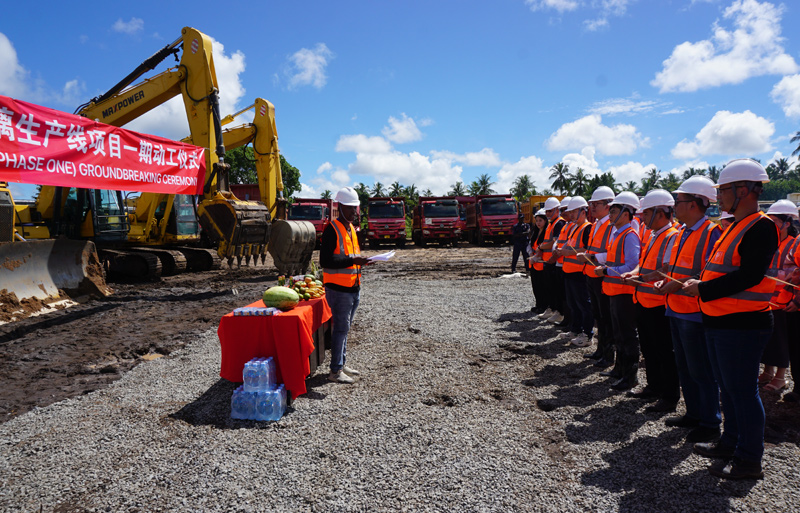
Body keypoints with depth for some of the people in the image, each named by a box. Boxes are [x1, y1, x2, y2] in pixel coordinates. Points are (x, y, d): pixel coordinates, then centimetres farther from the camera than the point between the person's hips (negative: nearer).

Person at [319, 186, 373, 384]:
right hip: (338, 288, -8)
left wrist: (360, 261, 7)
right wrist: (351, 260, -26)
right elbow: (325, 261, -20)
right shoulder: (332, 229, -12)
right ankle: (335, 371, 5)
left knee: (344, 328, 16)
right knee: (340, 328, -4)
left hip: (353, 288, 9)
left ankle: (342, 364, 26)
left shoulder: (352, 228, 16)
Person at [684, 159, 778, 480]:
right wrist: (700, 285, 5)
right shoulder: (735, 227, 15)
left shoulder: (761, 227, -15)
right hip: (720, 321, 10)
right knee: (727, 387, 19)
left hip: (742, 324, -10)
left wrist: (703, 289, -19)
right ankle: (731, 442, 34)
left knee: (742, 390, 1)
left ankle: (749, 459, 14)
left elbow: (749, 276, -24)